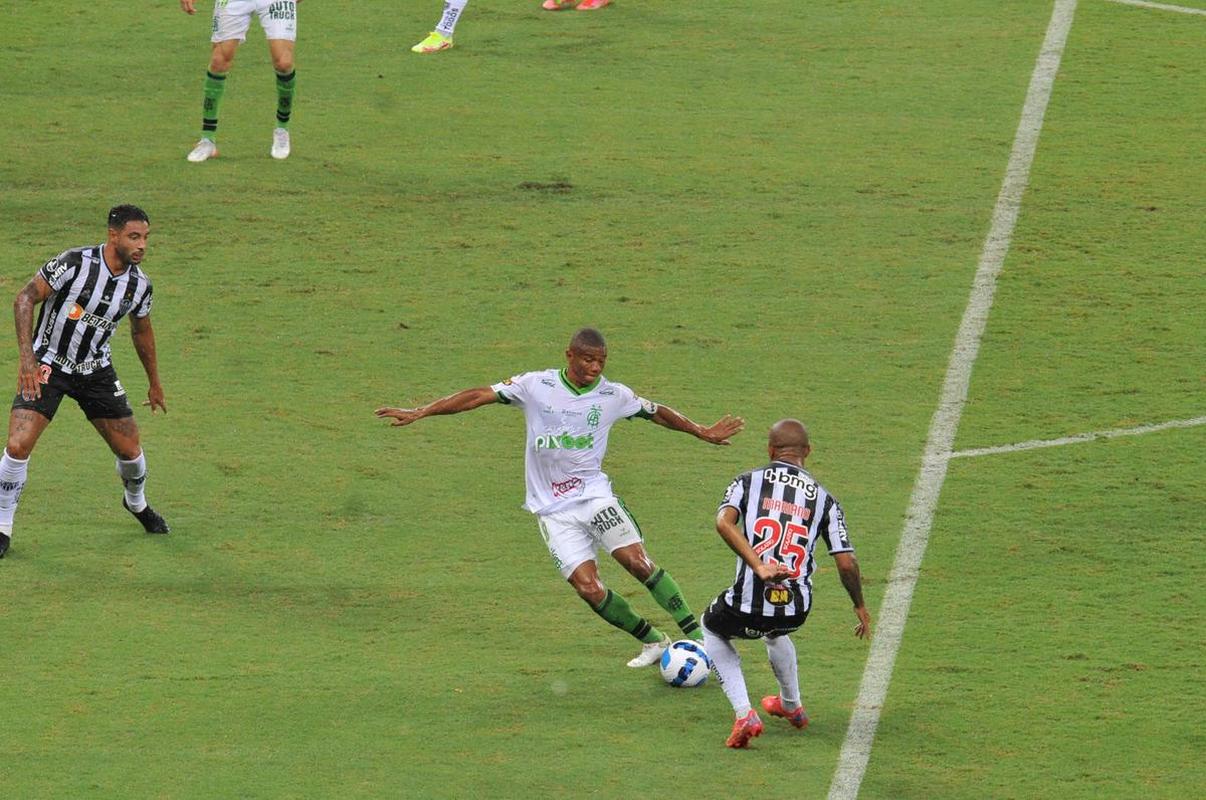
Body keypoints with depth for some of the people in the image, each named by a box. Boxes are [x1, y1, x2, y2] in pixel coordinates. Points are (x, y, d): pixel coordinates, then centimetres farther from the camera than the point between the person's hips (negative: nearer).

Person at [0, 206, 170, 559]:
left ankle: (137, 503, 39)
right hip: (47, 367, -4)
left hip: (95, 370, 4)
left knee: (130, 450, 4)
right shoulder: (75, 263, -23)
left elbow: (141, 331, 14)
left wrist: (155, 382, 24)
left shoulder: (139, 284, -6)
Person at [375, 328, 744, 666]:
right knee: (587, 586, -12)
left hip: (594, 495, 1)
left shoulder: (613, 395, 1)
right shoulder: (537, 386, -5)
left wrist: (702, 432, 22)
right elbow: (481, 396, -6)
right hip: (553, 509, -1)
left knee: (635, 559, -19)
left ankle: (694, 634, -11)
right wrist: (418, 413, -11)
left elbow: (657, 412, 18)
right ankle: (652, 642, 6)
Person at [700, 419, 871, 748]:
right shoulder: (822, 498, 10)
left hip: (747, 606, -3)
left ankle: (744, 714, 14)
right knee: (774, 631, 40)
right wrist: (860, 607, 21)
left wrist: (758, 566, -21)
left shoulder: (748, 481, 6)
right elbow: (846, 563, 5)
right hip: (796, 611, 3)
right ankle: (791, 706, 59)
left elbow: (724, 522, -15)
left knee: (713, 629, 31)